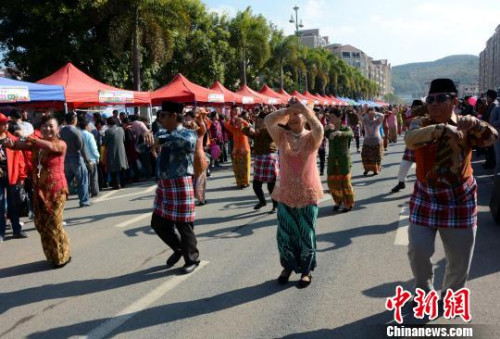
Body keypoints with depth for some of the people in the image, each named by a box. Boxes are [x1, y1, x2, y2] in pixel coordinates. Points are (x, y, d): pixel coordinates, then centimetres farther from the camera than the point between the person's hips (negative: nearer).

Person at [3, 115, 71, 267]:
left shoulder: (61, 144, -9)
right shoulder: (36, 143, 6)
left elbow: (51, 146, -31)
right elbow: (19, 144, -8)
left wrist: (33, 139, -43)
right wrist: (9, 142, -30)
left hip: (56, 190, -6)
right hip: (39, 190, 6)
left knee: (53, 225, -2)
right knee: (41, 224, 11)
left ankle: (63, 256, 18)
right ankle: (53, 256, 30)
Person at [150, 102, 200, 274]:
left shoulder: (188, 134, -13)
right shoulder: (162, 133, 10)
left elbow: (187, 141, -38)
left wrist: (162, 141, -36)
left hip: (180, 185, -7)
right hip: (163, 184, 8)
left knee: (184, 225, 4)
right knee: (158, 223, 16)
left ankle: (192, 259, 26)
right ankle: (178, 249, 39)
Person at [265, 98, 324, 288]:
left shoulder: (311, 138, -3)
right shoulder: (282, 136, 2)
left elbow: (319, 128, -26)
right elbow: (268, 121, -14)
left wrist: (303, 108, -23)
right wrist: (287, 110, -16)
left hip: (307, 194, -2)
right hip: (285, 194, 2)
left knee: (306, 235, 9)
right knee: (284, 234, 10)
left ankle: (306, 270, 25)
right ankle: (288, 267, 32)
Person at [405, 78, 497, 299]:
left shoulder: (464, 126, -5)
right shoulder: (420, 124, -9)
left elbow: (491, 138, -20)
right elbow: (410, 139, -32)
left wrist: (474, 124, -34)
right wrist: (441, 128, -42)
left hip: (460, 199, 1)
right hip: (426, 198, 0)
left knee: (460, 257, 10)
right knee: (418, 250, 0)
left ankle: (450, 294, 38)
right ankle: (425, 291, 30)